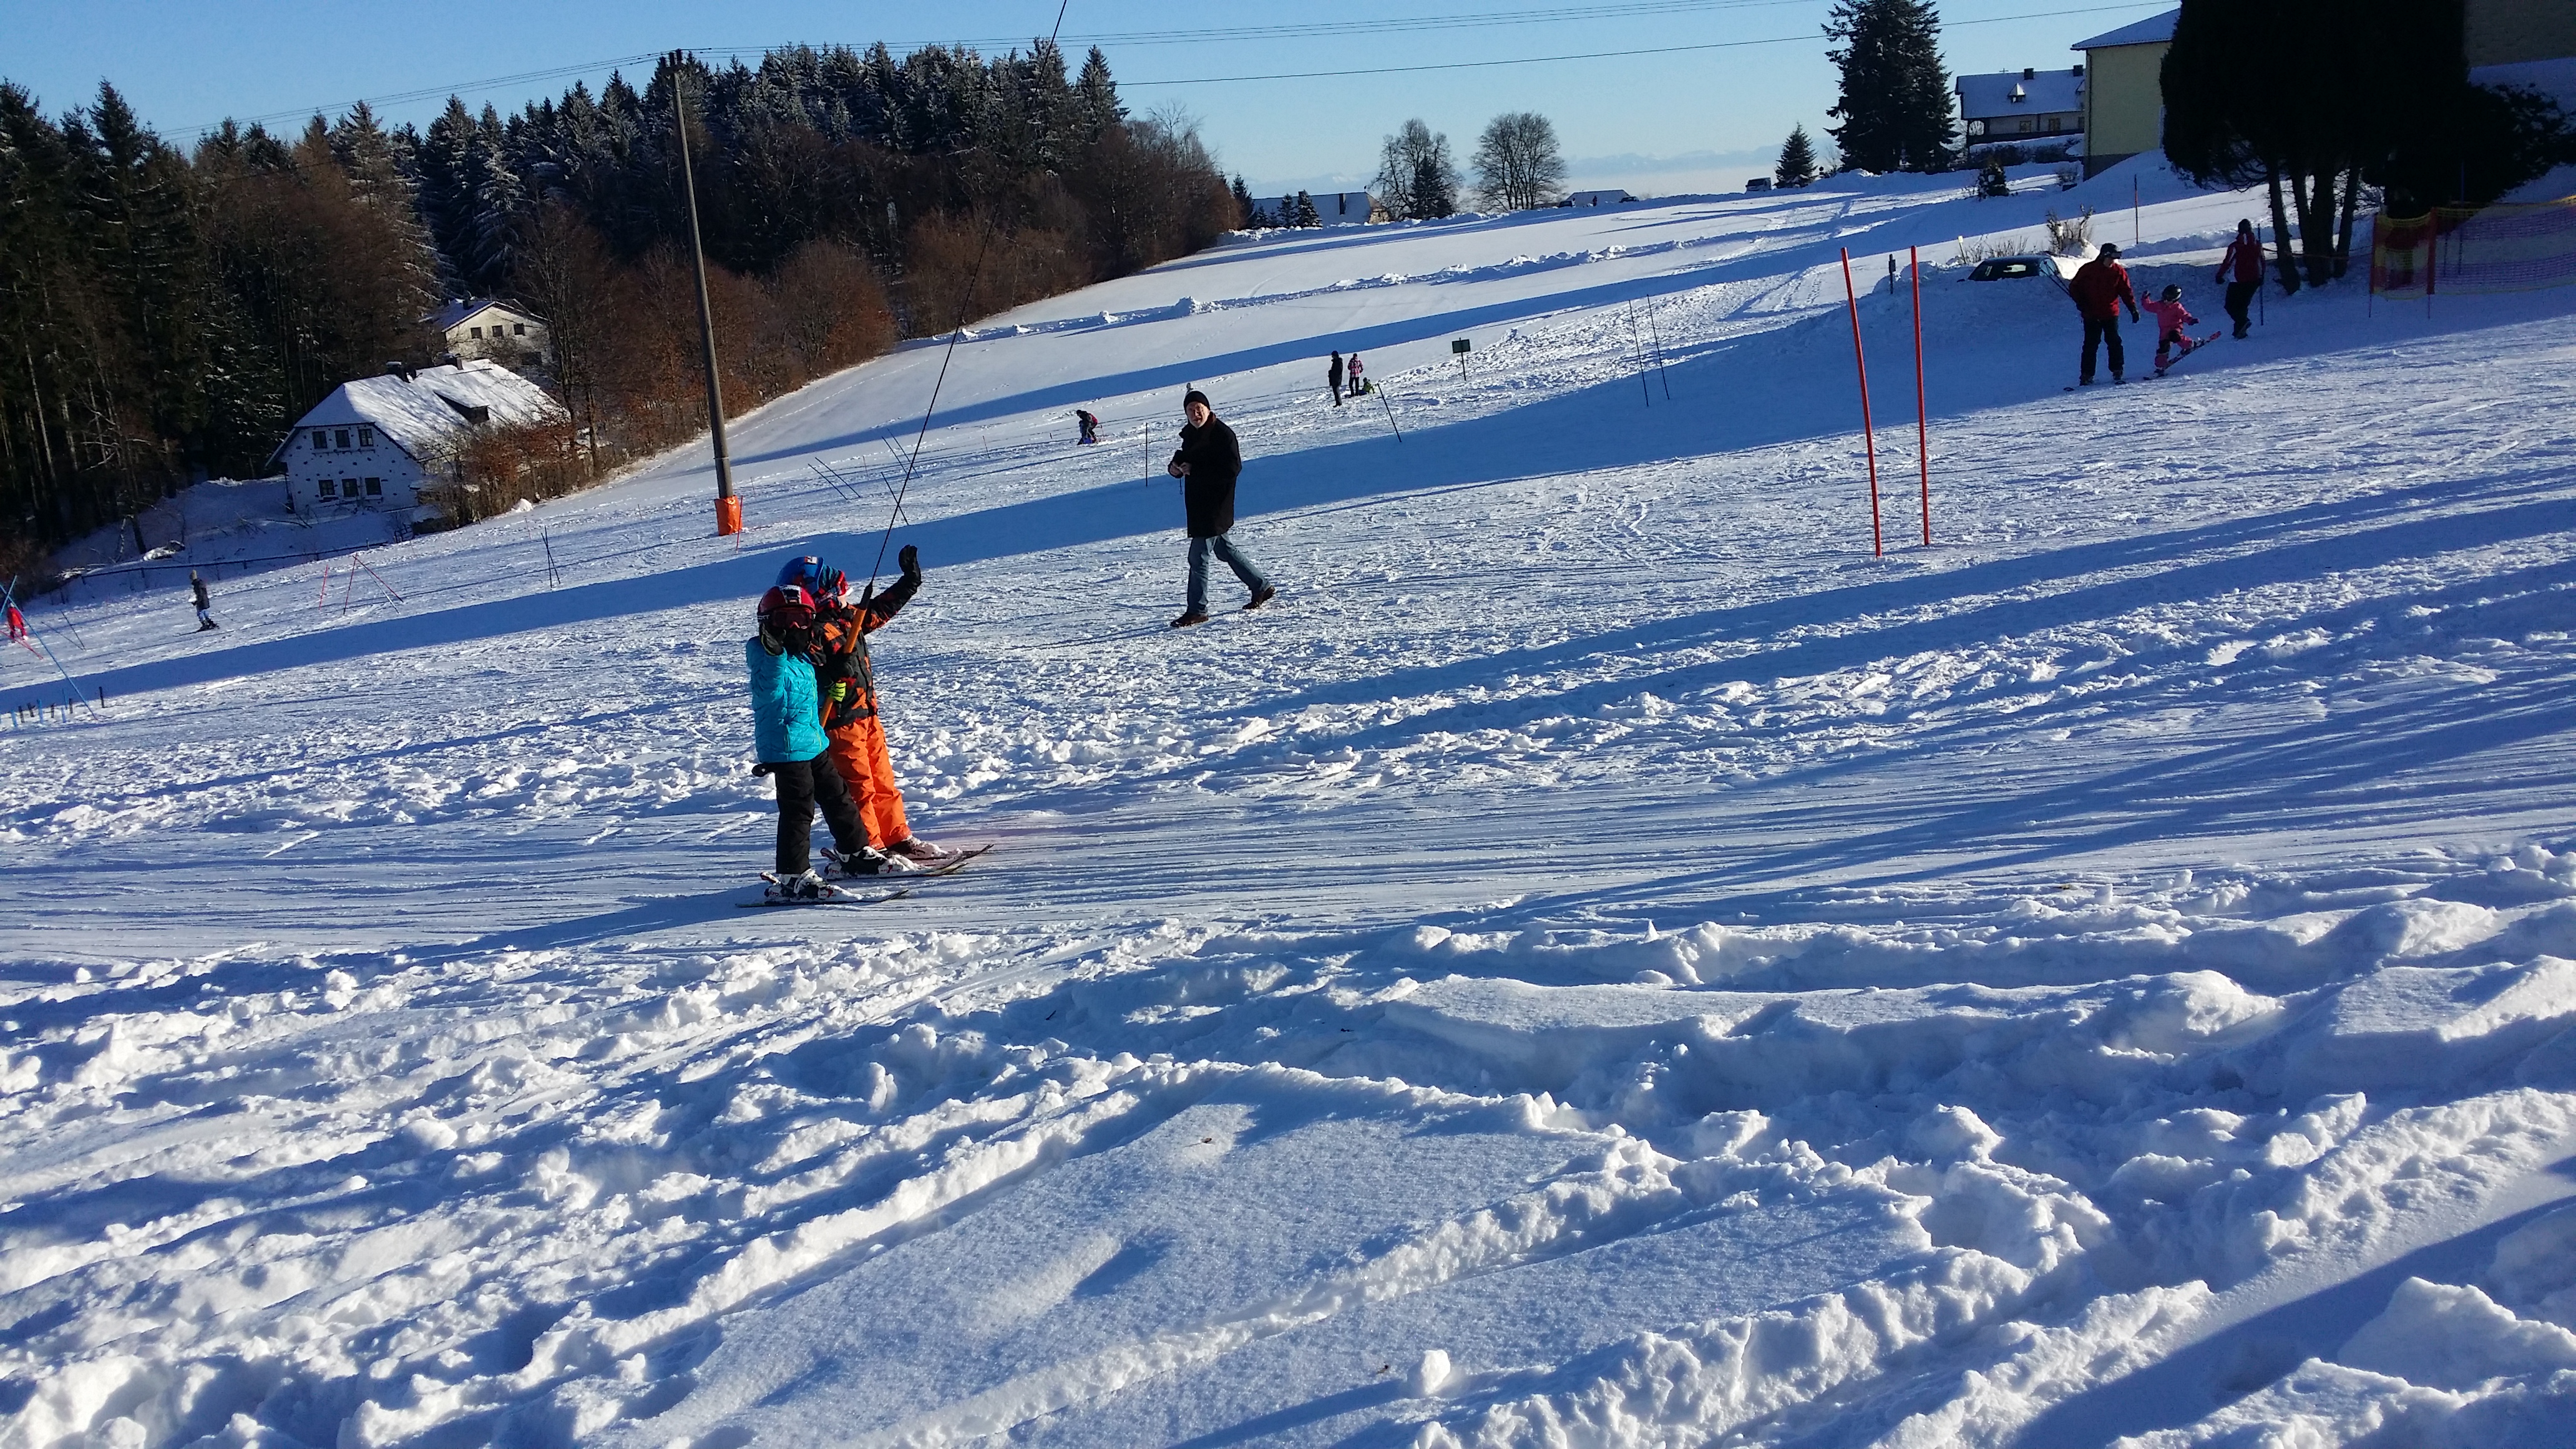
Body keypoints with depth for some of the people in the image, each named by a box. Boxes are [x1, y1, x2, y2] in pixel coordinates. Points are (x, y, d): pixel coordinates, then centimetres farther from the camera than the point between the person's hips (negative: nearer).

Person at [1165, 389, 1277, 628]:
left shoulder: (1222, 434, -16)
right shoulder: (1191, 434, 11)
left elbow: (1233, 468, -24)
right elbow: (1185, 458, 24)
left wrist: (1194, 469, -25)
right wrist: (1175, 466, -2)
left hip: (1215, 507, -10)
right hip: (1198, 504, 10)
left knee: (1198, 557, -7)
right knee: (1224, 549, 19)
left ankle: (1197, 611, 0)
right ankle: (1261, 587, 32)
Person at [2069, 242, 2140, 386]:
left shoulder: (2119, 272, 2)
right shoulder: (2088, 270, -4)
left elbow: (2126, 291, 3)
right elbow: (2074, 287, 3)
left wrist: (2133, 308, -8)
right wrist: (2081, 303, -11)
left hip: (2111, 314, 2)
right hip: (2091, 315, -2)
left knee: (2114, 342, -3)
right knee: (2091, 344, 0)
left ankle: (2117, 372, 5)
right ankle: (2086, 375, 5)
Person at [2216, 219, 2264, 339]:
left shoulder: (2235, 247, -12)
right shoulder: (2257, 245, 5)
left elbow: (2227, 262, -11)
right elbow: (2262, 263, 14)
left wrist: (2220, 276, 3)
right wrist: (2261, 278, 27)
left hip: (2238, 281, -5)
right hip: (2254, 281, 5)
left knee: (2231, 306, 2)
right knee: (2242, 306, 17)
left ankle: (2243, 321, -24)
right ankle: (2239, 331, 11)